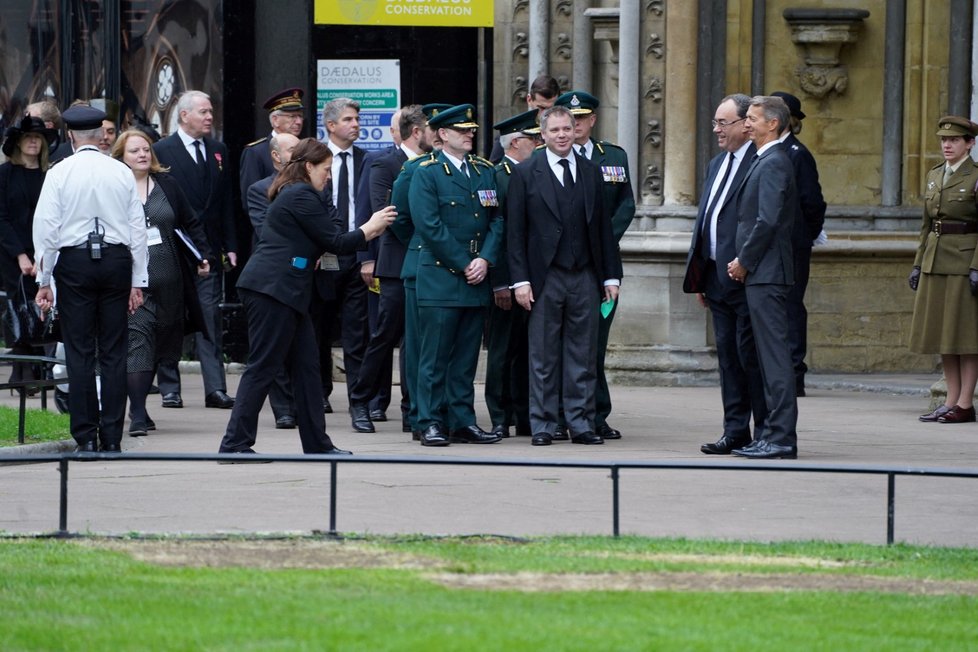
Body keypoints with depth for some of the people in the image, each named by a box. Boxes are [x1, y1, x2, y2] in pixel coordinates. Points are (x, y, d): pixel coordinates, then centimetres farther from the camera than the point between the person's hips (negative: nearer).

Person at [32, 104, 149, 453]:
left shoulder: (59, 173, -3)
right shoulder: (122, 173, 4)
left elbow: (46, 227, -4)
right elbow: (138, 228, 6)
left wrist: (44, 281, 2)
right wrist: (137, 283, 12)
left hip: (74, 261, -2)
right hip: (116, 260, 2)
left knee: (79, 353, 1)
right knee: (113, 353, 4)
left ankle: (86, 437, -1)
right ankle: (112, 436, 2)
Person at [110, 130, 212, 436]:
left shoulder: (166, 184, 11)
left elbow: (190, 223, 18)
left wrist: (202, 255, 8)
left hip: (168, 280, 5)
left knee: (161, 342, 8)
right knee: (137, 341, -14)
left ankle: (140, 407, 19)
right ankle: (138, 414, -16)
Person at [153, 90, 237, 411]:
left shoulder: (218, 151, 12)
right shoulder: (162, 151, -3)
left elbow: (226, 203, 13)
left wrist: (230, 246, 7)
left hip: (208, 249, 3)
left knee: (211, 318, -1)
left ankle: (215, 388, -3)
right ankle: (169, 388, 9)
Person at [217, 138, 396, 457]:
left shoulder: (294, 194, 21)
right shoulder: (302, 196, -12)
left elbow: (328, 237, 22)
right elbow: (335, 242, -11)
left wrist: (368, 231, 18)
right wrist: (369, 230, 4)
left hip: (283, 291, 11)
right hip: (273, 289, -11)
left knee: (306, 365, 11)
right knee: (262, 367, -8)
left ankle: (317, 442, 15)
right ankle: (235, 443, -7)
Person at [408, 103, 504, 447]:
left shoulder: (485, 172, 14)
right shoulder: (427, 173, -3)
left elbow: (497, 219, 9)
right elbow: (429, 225, -11)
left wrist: (485, 260, -6)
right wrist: (463, 265, -12)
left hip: (476, 279, 5)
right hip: (440, 279, -5)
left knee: (466, 356, 8)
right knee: (435, 356, -3)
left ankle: (463, 422, 11)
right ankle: (431, 423, 0)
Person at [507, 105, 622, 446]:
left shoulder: (591, 172, 11)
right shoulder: (525, 174, 1)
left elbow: (603, 226, 12)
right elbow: (515, 230, -1)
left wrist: (611, 276, 7)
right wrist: (520, 280, -8)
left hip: (585, 277, 3)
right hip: (545, 277, -3)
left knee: (584, 356, 4)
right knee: (543, 357, 1)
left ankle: (581, 424, 9)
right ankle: (543, 425, 6)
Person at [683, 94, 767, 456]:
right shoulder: (717, 164, 19)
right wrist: (699, 276, 18)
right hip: (717, 277, 9)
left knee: (750, 353, -5)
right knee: (728, 354, 10)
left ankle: (765, 431, 2)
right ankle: (736, 431, 15)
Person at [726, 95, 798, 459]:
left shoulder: (773, 164, -13)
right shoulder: (765, 162, 18)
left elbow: (767, 221, -20)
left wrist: (744, 261, -11)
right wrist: (743, 262, 12)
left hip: (766, 273, -10)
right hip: (759, 273, 10)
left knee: (774, 354, -9)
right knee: (769, 356, 11)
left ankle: (781, 438, -10)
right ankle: (774, 434, 14)